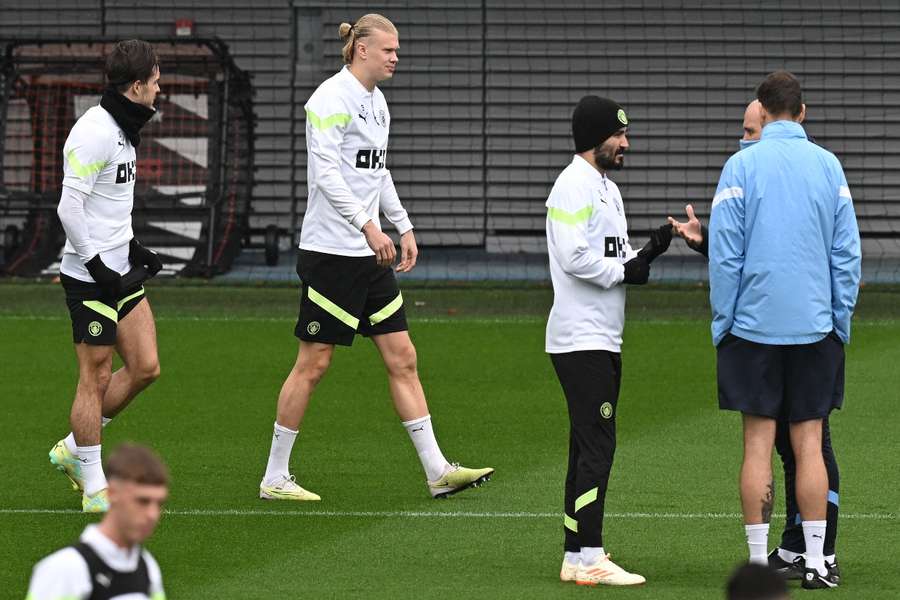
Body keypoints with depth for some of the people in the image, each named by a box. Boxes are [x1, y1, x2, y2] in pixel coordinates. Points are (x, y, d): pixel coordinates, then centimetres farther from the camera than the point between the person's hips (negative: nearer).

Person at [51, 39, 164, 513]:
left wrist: (132, 249, 16)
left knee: (145, 368, 8)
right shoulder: (95, 134, -19)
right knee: (96, 378, -3)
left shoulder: (122, 130, 12)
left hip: (118, 270, 10)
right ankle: (94, 488, 5)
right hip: (90, 276, -9)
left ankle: (73, 450, 21)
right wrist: (98, 265, -20)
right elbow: (69, 207, -21)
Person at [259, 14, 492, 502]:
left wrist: (404, 227, 20)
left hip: (371, 256, 9)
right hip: (331, 252, -9)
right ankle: (274, 477, 6)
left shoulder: (376, 101, 14)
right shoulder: (332, 99, -14)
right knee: (313, 363, -3)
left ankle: (437, 470, 7)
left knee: (402, 359, 6)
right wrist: (368, 226, -27)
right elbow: (325, 172, -22)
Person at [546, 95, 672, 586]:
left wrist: (648, 251, 2)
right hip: (581, 338, -10)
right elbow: (575, 258, -22)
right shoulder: (573, 186, -12)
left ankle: (576, 556, 13)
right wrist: (627, 271, -12)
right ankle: (589, 559, -13)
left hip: (603, 340, 10)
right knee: (597, 446, -12)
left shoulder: (607, 189, 19)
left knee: (590, 448, 11)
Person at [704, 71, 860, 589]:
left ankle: (759, 562, 3)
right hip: (816, 327, 2)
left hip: (753, 326, -2)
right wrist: (842, 320, 11)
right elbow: (848, 251, 4)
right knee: (809, 444, 5)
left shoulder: (742, 166, -4)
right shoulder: (829, 166, 3)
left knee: (758, 444, 2)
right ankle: (815, 562, 3)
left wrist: (722, 322, 3)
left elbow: (724, 254, -5)